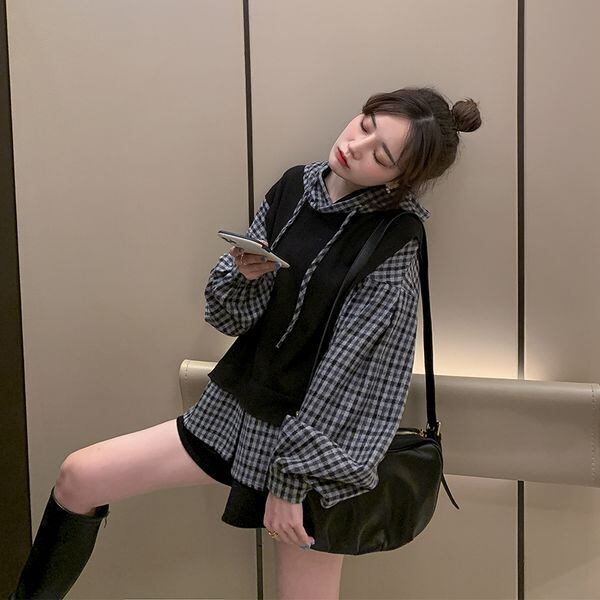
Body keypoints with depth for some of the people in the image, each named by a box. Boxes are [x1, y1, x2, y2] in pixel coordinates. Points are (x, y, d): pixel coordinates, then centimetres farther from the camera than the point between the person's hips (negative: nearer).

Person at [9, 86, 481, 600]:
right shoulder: (295, 186, 0)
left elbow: (346, 372, -16)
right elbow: (230, 315, 4)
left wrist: (291, 480, -13)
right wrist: (247, 273, -17)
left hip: (314, 439, -5)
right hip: (238, 410, 6)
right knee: (79, 477, 3)